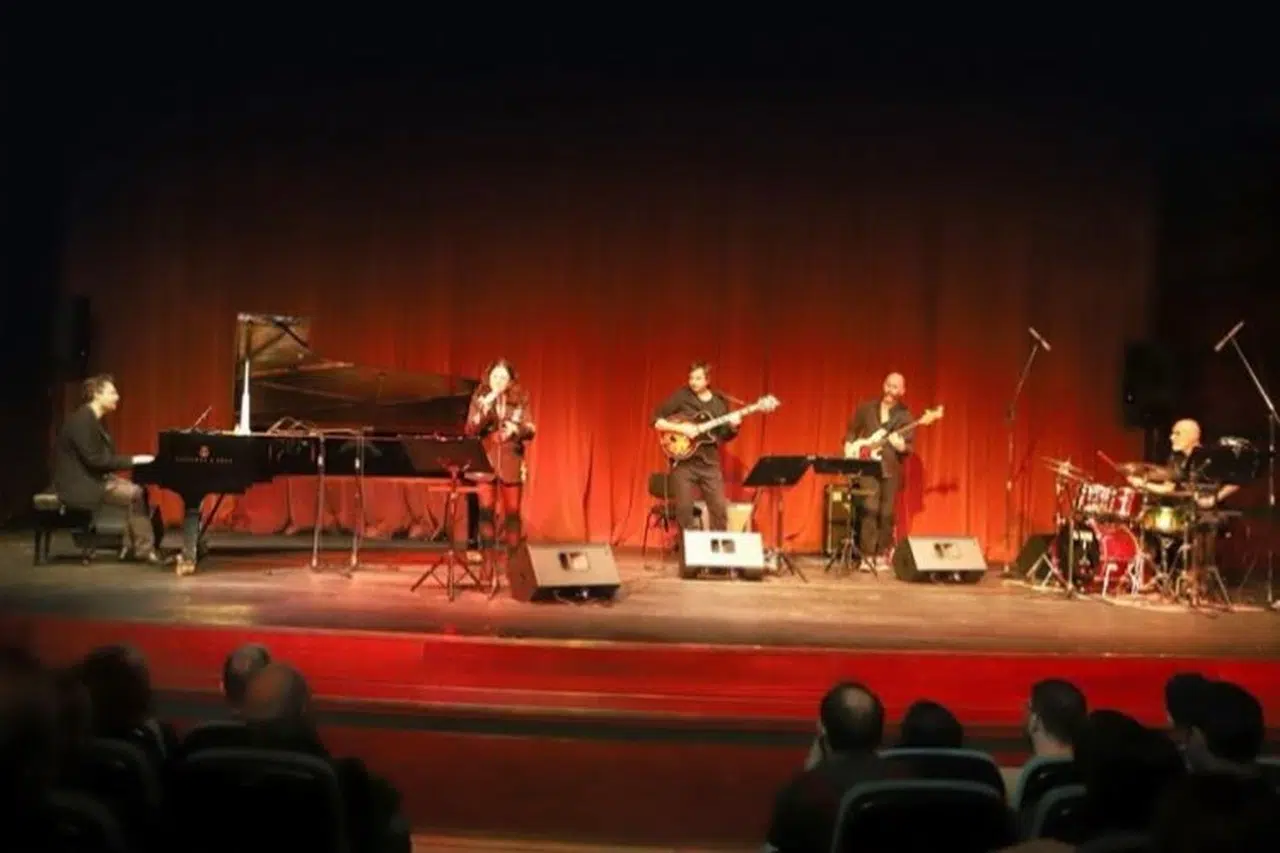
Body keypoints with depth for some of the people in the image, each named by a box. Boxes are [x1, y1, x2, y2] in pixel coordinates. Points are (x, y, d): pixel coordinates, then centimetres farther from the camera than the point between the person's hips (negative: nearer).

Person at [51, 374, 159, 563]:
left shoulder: (94, 420, 13)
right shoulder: (82, 420, -19)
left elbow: (103, 457, 12)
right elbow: (95, 460, -24)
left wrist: (134, 460, -2)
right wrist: (133, 460, -22)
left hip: (93, 478, 10)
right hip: (79, 484, -10)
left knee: (138, 489, -3)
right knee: (135, 494, -20)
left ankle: (137, 544, -4)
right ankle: (143, 549, -14)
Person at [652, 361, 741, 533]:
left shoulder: (720, 403, 8)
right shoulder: (681, 397, -3)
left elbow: (725, 436, 12)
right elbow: (656, 421, -6)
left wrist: (733, 427, -9)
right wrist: (681, 428, -17)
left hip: (709, 462, 3)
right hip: (684, 461, -3)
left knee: (719, 508, 0)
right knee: (684, 508, -4)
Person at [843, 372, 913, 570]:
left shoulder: (905, 415, 3)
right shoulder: (866, 408, 8)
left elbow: (909, 446, 0)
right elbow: (851, 431, 18)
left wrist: (901, 446, -22)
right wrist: (849, 447, 2)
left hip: (891, 469, 0)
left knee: (886, 513, 2)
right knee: (870, 509, -12)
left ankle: (882, 556, 15)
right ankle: (867, 556, -9)